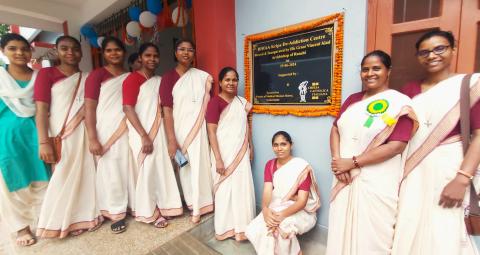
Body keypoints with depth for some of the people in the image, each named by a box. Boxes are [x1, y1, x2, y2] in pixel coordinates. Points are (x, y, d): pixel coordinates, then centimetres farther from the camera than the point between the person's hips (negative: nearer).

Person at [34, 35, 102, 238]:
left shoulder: (87, 78, 11)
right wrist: (44, 142, -16)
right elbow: (41, 110, -7)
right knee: (62, 178, 4)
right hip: (59, 136, -3)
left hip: (83, 134, 3)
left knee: (85, 174, 8)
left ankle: (83, 216, 24)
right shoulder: (46, 73, 1)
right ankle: (62, 221, 21)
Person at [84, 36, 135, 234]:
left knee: (130, 170, 9)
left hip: (127, 132, 4)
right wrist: (92, 138, -14)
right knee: (110, 172, 3)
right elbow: (89, 108, -6)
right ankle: (116, 213, 18)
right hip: (106, 133, -3)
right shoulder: (97, 75, -1)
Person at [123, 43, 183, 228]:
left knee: (161, 169, 9)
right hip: (141, 134, -5)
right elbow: (128, 109, -15)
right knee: (147, 171, 2)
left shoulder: (159, 80, 11)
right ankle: (149, 213, 20)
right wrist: (144, 136, -19)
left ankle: (161, 207, 26)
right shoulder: (132, 79, -7)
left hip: (158, 132, 6)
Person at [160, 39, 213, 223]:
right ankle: (192, 204, 23)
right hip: (178, 129, 0)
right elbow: (167, 111, -6)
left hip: (197, 129, 1)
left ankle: (198, 206, 21)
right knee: (184, 167, 6)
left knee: (198, 166, 4)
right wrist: (171, 140, -13)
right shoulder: (168, 77, 0)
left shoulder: (202, 76, 4)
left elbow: (206, 106, 5)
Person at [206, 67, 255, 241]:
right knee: (226, 189, 4)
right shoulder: (215, 102, -10)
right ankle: (226, 228, 24)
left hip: (241, 152, 5)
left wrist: (250, 148, 14)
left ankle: (241, 227, 24)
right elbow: (211, 131, -14)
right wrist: (218, 159, -17)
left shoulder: (242, 101, 10)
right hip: (224, 153, -5)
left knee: (243, 188, 7)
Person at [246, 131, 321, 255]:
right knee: (253, 230, -18)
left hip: (300, 211, -4)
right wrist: (265, 210, -31)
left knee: (282, 228, -33)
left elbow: (302, 201, -19)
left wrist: (282, 215, -34)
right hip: (275, 209, 4)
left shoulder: (302, 167, -15)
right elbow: (267, 191, -10)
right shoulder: (270, 165, 1)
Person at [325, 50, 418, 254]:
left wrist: (352, 162, -16)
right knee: (341, 229, 16)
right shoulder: (352, 99, 10)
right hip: (344, 177, 5)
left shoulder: (400, 102, -7)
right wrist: (337, 160, -9)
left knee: (370, 237, 10)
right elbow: (335, 129, 7)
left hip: (377, 182, -5)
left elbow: (396, 146, -16)